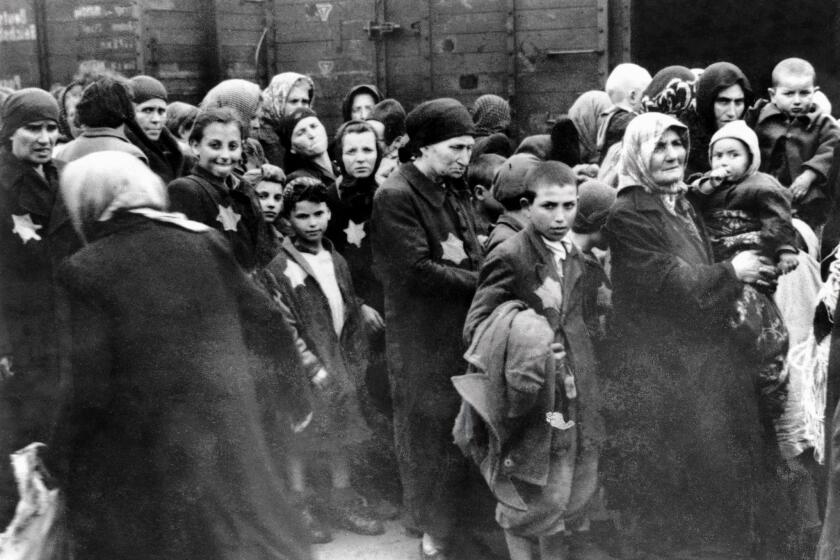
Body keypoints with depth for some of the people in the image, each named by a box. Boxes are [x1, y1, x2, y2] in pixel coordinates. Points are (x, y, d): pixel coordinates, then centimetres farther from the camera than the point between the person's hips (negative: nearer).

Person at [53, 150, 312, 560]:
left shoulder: (85, 270, -11)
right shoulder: (205, 242, 0)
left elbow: (92, 384, -14)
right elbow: (267, 326, 3)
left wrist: (58, 461, 0)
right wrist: (294, 402, 15)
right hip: (231, 432, 3)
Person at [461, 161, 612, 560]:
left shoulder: (574, 256, 10)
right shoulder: (509, 257, -14)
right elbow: (474, 327, -15)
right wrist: (524, 345, -27)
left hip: (573, 402, 7)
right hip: (530, 403, -7)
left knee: (571, 499, 16)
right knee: (526, 501, 5)